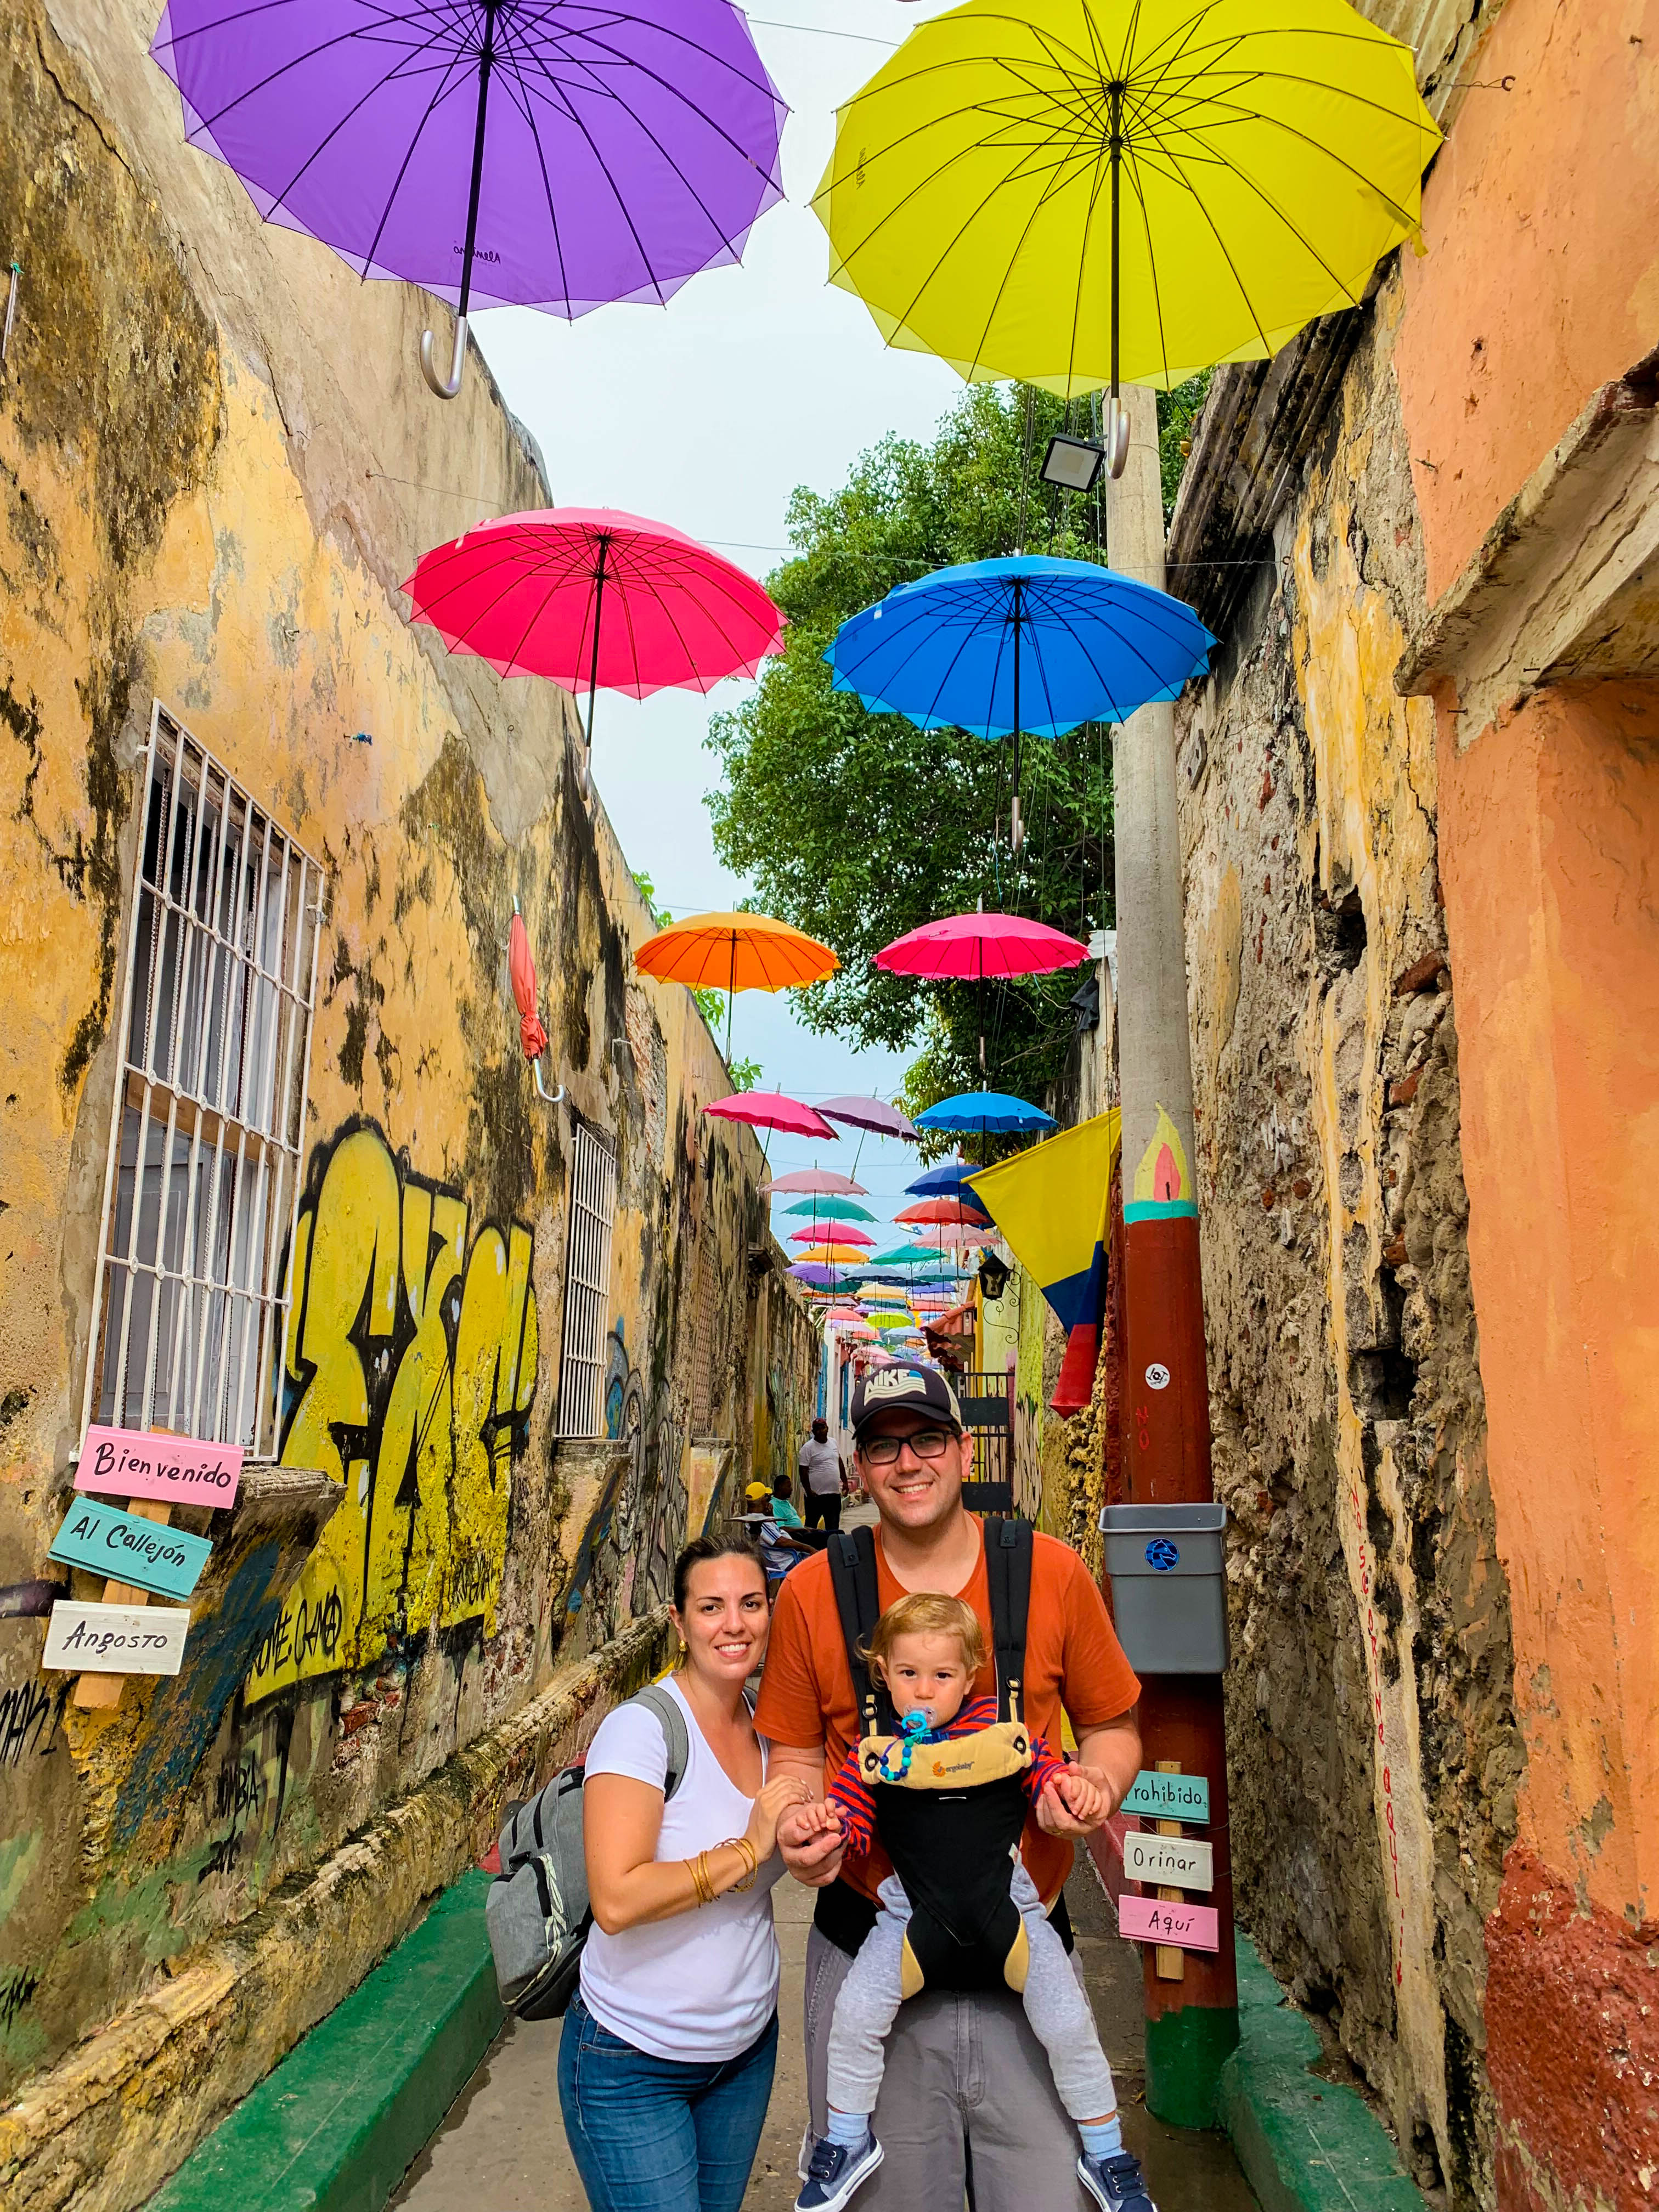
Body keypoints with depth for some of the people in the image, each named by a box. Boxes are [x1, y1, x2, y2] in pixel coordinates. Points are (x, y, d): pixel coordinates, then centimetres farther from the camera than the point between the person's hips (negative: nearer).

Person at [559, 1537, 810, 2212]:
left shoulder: (768, 1724, -2)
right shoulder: (640, 1729, -22)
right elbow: (616, 1900, -30)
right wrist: (748, 1850, -27)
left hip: (747, 2047, 6)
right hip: (633, 2062, -6)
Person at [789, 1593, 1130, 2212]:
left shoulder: (999, 1730, -7)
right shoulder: (877, 1750, -6)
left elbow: (1043, 1771, 4)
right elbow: (855, 1821, -2)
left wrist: (1069, 1787, -18)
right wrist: (827, 1819, -23)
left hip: (1006, 1900, 0)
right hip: (914, 1907, 1)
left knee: (1069, 2025, 0)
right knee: (854, 2013, -9)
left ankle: (1104, 2154, 26)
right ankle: (847, 2143, 18)